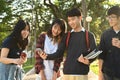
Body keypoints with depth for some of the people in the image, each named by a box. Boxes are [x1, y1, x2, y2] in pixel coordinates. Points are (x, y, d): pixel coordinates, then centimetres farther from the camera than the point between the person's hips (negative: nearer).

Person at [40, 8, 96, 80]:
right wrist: (47, 56, -11)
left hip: (82, 74, -2)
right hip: (67, 73, 2)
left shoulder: (89, 35, 7)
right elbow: (59, 53, 8)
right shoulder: (67, 36, 13)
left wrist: (88, 60, -21)